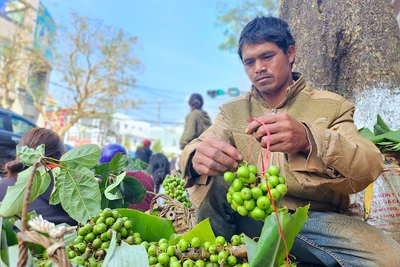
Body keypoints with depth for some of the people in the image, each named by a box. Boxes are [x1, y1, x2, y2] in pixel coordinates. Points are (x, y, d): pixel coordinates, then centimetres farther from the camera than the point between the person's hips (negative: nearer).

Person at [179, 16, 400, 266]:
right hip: (247, 215, 1)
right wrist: (198, 156, -31)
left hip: (313, 219, 0)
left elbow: (370, 168, -13)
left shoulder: (332, 105, 1)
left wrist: (309, 139, -33)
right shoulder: (232, 110, 7)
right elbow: (194, 151, -4)